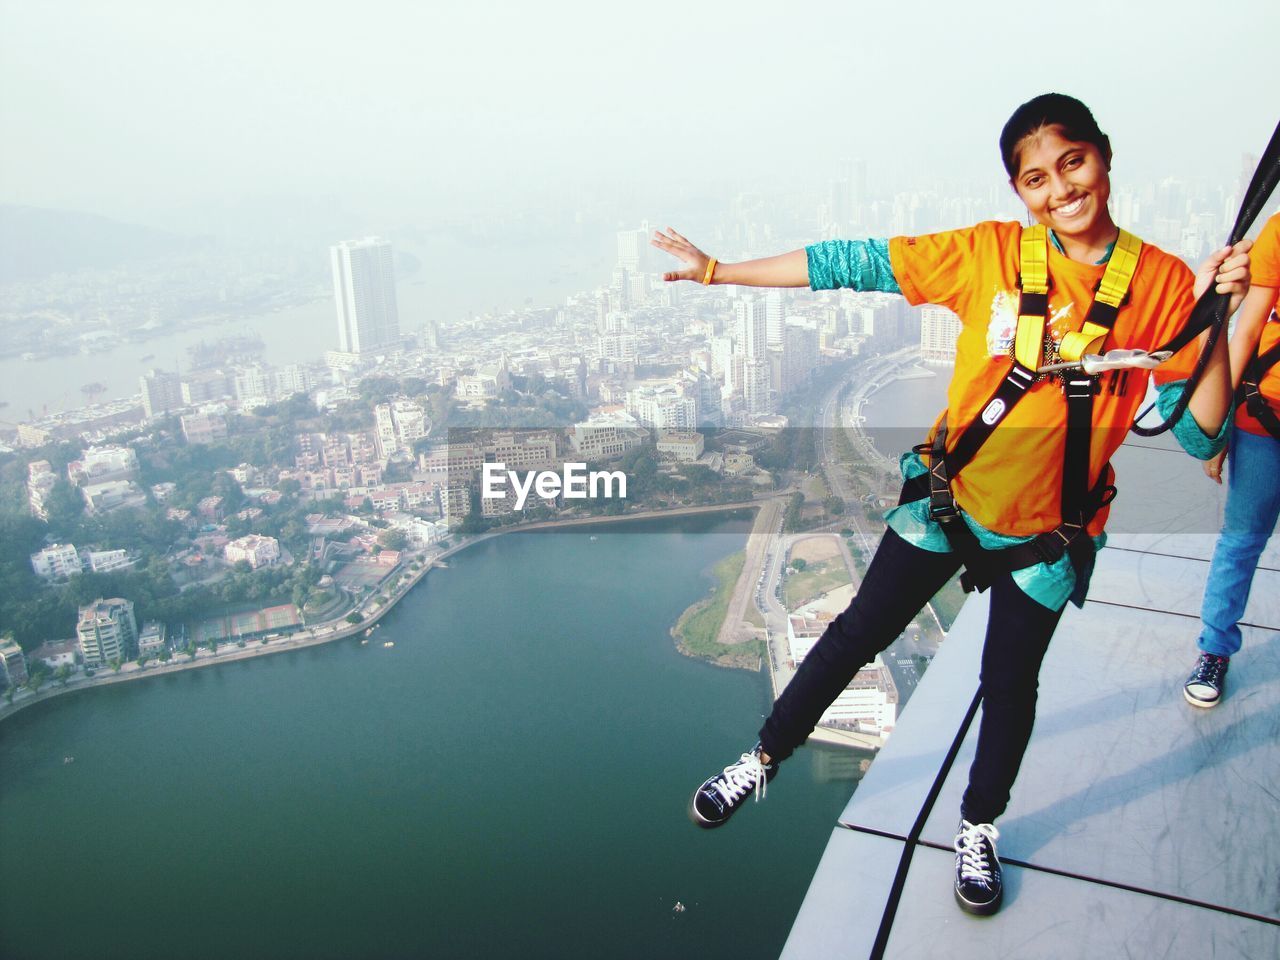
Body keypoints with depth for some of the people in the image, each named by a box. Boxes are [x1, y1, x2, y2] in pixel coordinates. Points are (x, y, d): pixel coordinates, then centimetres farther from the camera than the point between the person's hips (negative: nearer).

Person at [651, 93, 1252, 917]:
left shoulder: (1163, 285, -11)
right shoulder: (992, 253, -12)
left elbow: (1200, 437, -11)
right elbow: (856, 265, -13)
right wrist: (717, 271, -13)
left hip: (1047, 537, 1)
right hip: (945, 504, 0)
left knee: (1010, 686, 15)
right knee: (855, 637, 9)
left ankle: (978, 829, 43)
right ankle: (764, 762, 32)